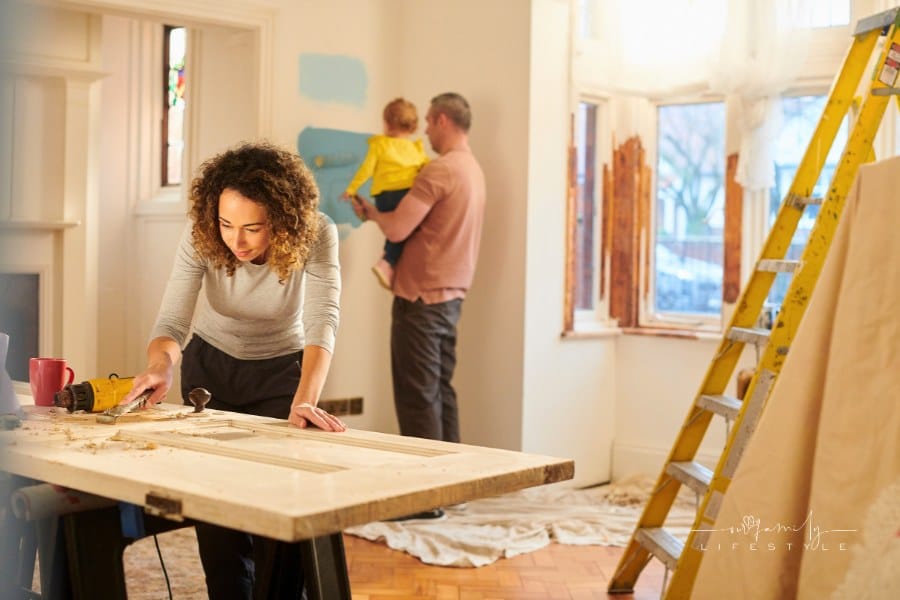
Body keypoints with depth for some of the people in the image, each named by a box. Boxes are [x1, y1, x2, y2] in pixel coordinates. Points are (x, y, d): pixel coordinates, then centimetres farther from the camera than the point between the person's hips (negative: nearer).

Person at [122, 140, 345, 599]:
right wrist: (160, 365, -48)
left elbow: (322, 321, -37)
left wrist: (305, 399, -52)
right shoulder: (200, 239, -25)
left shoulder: (315, 235, -29)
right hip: (210, 367, 2)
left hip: (280, 372, -1)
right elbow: (172, 321, -25)